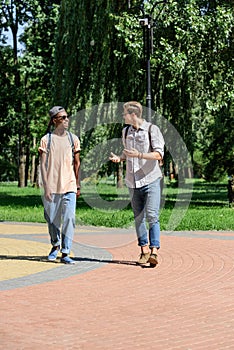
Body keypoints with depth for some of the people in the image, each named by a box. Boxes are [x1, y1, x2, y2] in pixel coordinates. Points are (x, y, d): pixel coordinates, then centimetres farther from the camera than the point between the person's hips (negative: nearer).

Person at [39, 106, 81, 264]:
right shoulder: (46, 139, 1)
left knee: (69, 218, -10)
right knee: (52, 219, 9)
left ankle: (65, 253, -7)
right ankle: (55, 246, 32)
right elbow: (43, 165, -1)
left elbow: (77, 163, 13)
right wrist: (46, 187, -8)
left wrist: (78, 186, 11)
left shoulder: (73, 139, 9)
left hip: (69, 186, 1)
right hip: (52, 186, -1)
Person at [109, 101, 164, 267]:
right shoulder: (126, 131, 12)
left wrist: (139, 155, -25)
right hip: (133, 181, 6)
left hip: (151, 180, -6)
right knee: (138, 218, 7)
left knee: (152, 216, -13)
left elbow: (159, 154, -13)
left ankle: (154, 250, -15)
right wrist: (119, 158, 2)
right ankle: (144, 251, 16)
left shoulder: (152, 129, -7)